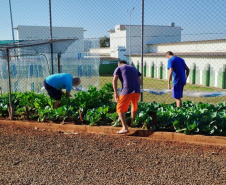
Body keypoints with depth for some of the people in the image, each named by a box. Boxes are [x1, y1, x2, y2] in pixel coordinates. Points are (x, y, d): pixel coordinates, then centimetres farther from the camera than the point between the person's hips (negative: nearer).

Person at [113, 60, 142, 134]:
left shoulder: (118, 68, 15)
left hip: (127, 91, -5)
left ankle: (125, 128, -8)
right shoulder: (134, 68, 29)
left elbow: (115, 80, -1)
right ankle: (132, 123, 39)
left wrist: (116, 93, -3)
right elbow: (140, 81, 23)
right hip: (137, 91, 5)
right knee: (134, 106, 27)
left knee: (120, 109, 4)